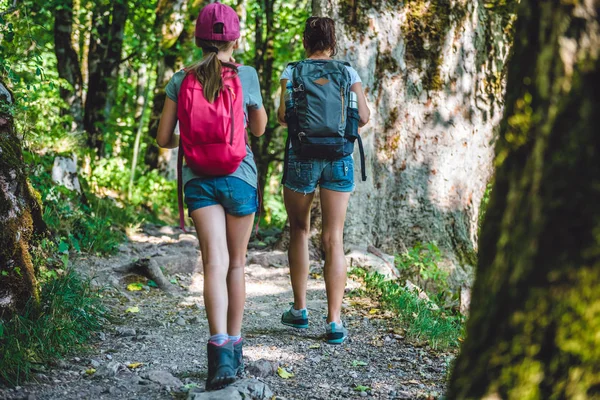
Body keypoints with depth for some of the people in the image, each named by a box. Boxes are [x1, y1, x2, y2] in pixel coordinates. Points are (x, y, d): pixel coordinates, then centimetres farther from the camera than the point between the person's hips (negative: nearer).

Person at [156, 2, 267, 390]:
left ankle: (220, 348, -27)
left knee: (215, 262, -9)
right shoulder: (246, 76, 0)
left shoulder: (181, 81, 3)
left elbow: (164, 138, 4)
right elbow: (260, 128, 15)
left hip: (198, 179, 1)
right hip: (239, 176, 0)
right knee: (236, 264, 12)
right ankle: (234, 345, 21)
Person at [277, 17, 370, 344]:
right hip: (339, 158, 1)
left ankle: (300, 309, 23)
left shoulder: (292, 72, -1)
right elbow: (363, 117, -2)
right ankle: (334, 322, -6)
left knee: (299, 231, 17)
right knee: (334, 239, 0)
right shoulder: (348, 73, 3)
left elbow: (283, 116, -10)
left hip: (302, 156, -1)